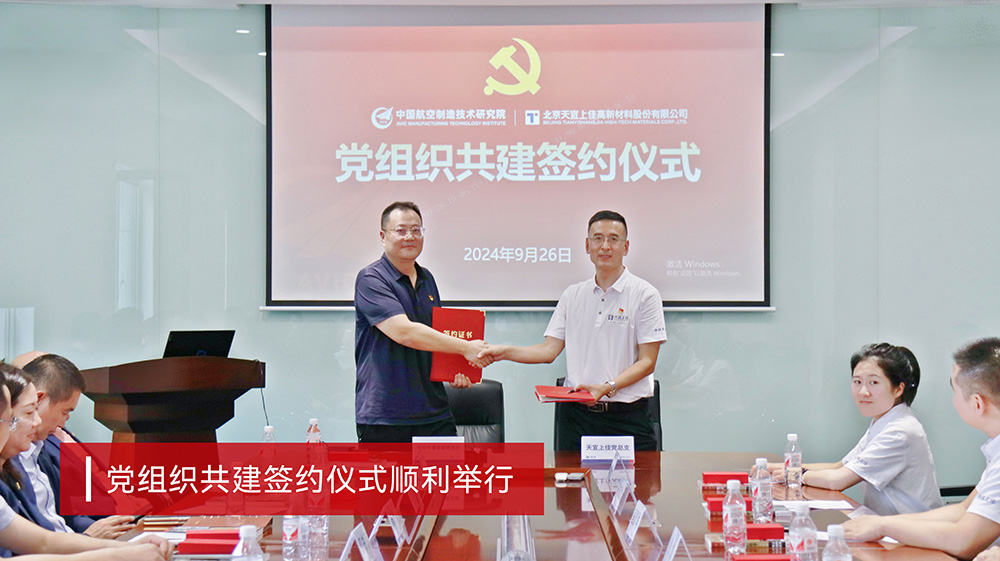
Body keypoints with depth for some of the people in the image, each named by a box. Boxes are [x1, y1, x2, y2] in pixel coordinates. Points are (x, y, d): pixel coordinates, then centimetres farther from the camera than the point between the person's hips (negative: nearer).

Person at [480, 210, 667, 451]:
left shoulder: (644, 294, -1)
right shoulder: (573, 295, 13)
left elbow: (647, 362, -5)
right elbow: (549, 350, 8)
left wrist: (607, 387, -18)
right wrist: (506, 352, -7)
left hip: (626, 416, -3)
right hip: (575, 415, 4)